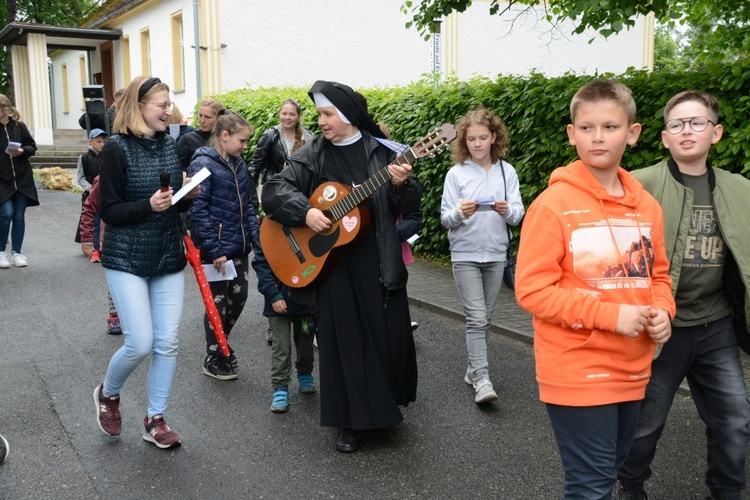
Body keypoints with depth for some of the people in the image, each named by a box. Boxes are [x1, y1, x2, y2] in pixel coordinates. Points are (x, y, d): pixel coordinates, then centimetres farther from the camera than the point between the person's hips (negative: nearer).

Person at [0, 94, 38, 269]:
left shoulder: (19, 126, 2)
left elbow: (32, 147, 8)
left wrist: (22, 151, -13)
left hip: (22, 179, 2)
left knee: (19, 216, 5)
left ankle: (16, 252, 18)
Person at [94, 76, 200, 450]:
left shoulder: (170, 144, 6)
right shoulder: (117, 148, -11)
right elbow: (109, 211, -12)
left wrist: (188, 196, -6)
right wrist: (148, 206, -27)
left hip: (169, 258, 5)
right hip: (127, 259, -5)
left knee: (167, 343, 5)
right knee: (140, 343, -8)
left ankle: (155, 420, 21)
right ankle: (107, 394, 24)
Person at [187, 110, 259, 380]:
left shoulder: (239, 164, 9)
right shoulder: (203, 164, -14)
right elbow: (197, 211, -18)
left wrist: (256, 235, 6)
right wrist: (214, 249, -19)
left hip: (239, 246, 7)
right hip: (216, 249, -7)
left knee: (239, 297, 14)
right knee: (218, 302, 5)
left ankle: (221, 344, 37)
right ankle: (213, 358, 24)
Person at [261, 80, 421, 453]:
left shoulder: (382, 151, 1)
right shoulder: (312, 156, 3)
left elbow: (410, 204, 0)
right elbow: (274, 190, -3)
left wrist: (402, 184, -21)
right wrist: (305, 213, -18)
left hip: (380, 260, 0)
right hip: (332, 260, 0)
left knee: (391, 333, 7)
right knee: (343, 339, 4)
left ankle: (388, 402, 33)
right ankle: (349, 422, 17)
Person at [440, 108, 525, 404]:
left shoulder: (506, 171, 2)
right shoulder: (456, 173, -3)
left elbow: (518, 214, -1)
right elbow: (445, 219, -3)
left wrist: (507, 210, -23)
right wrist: (460, 212, -24)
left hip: (496, 254, 3)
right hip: (465, 255, -2)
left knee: (485, 317, 10)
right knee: (476, 318, -9)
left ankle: (473, 369, 23)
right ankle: (482, 379, -8)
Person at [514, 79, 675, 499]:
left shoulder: (647, 206, 5)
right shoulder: (554, 204, -14)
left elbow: (658, 274, 16)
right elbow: (532, 289, -16)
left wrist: (662, 311, -5)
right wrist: (610, 313, -22)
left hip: (632, 370, 6)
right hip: (577, 373, -6)